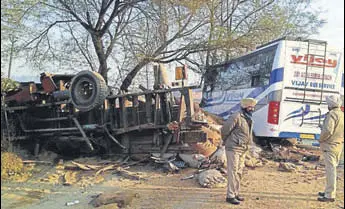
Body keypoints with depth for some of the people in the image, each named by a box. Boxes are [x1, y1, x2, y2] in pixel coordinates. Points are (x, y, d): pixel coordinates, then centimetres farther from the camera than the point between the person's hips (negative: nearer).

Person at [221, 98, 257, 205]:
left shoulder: (249, 119, 11)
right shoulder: (236, 117, -17)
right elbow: (224, 129, -15)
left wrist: (247, 145, 18)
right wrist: (226, 141, 0)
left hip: (243, 149, 9)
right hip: (233, 149, -9)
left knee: (239, 172, 14)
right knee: (233, 172, -5)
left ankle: (236, 193, 25)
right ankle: (230, 196, 0)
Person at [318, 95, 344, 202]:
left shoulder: (332, 114, -16)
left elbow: (328, 130, -25)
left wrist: (320, 139, -10)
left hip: (330, 145, -9)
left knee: (330, 169, -7)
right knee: (332, 168, 17)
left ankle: (330, 195, -5)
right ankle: (328, 191, 28)